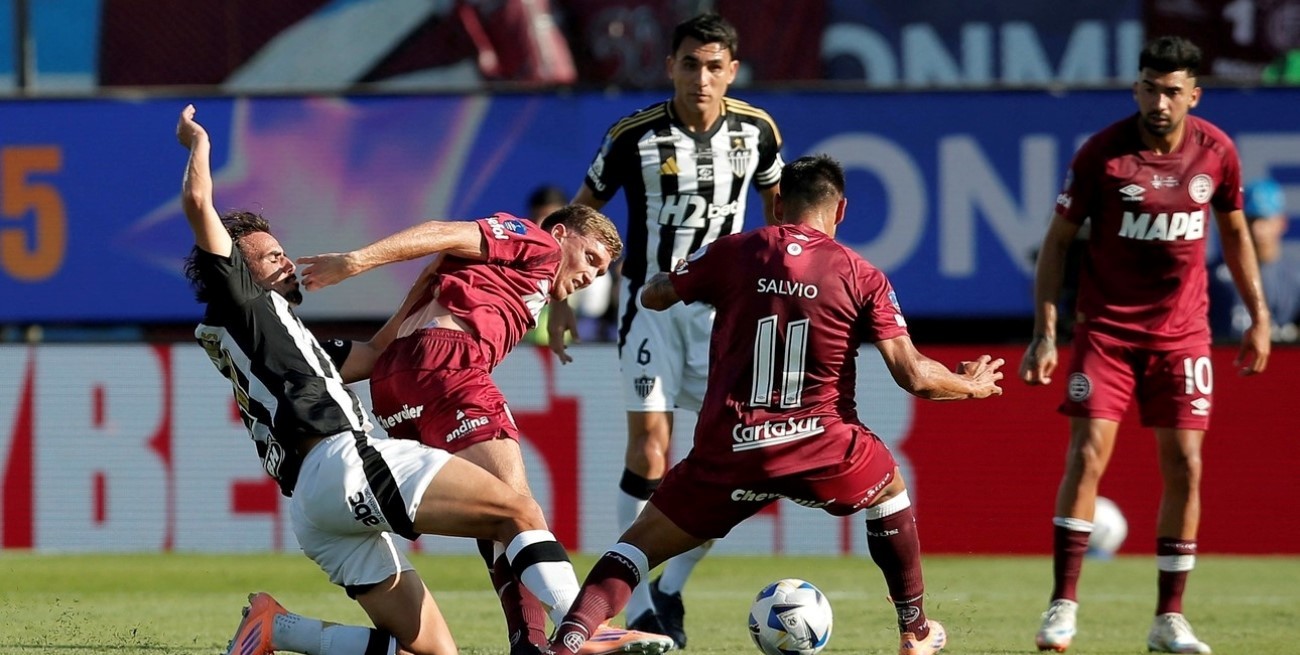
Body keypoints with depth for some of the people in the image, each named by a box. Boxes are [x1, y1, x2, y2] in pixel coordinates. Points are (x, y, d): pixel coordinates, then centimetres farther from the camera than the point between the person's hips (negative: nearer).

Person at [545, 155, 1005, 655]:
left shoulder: (732, 252, 3)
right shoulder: (862, 277, 2)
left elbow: (653, 296, 16)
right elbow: (914, 376, -1)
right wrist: (971, 386, 18)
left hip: (727, 453, 0)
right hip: (819, 450, 0)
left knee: (640, 544, 9)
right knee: (890, 490, 32)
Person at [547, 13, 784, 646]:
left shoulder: (756, 131, -4)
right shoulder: (634, 136, -12)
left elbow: (777, 200, 16)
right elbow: (582, 212, 1)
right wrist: (560, 298, -3)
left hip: (723, 302, 3)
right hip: (651, 302, -3)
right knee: (649, 443, -11)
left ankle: (669, 588, 11)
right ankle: (640, 610, -4)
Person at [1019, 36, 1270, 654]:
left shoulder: (1216, 151, -3)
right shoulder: (1101, 153, -12)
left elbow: (1234, 231, 13)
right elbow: (1057, 240, -5)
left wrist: (1258, 316, 11)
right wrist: (1044, 332, -11)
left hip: (1181, 331, 2)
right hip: (1105, 327, -2)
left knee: (1184, 465, -1)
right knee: (1088, 455, -12)